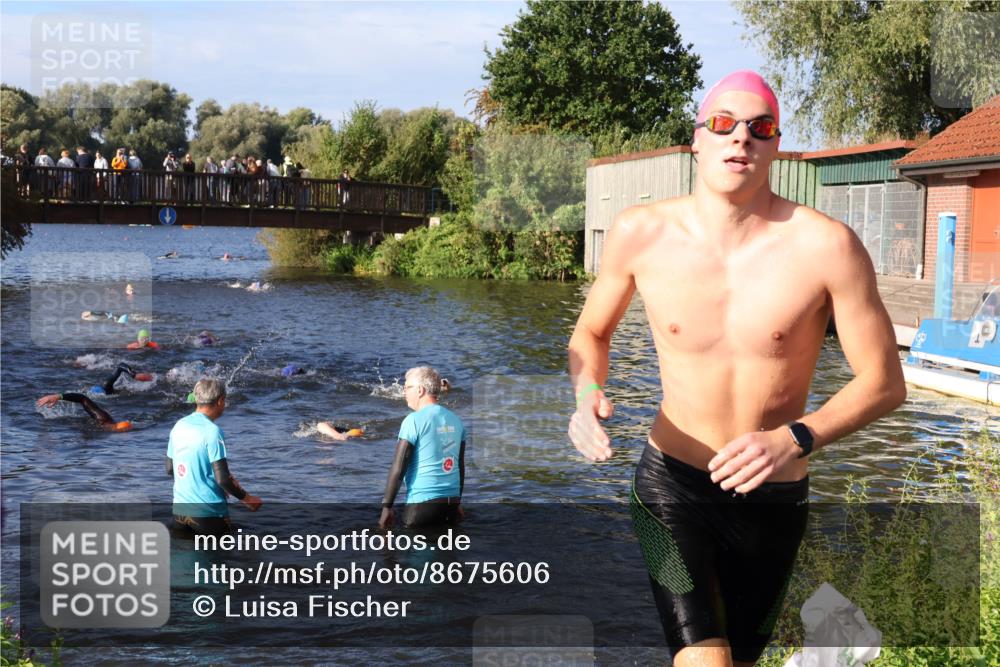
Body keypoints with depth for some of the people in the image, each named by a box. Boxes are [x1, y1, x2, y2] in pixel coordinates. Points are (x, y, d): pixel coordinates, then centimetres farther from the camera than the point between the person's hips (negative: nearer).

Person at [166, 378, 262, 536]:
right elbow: (223, 480, -17)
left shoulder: (178, 426, 6)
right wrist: (246, 498, -3)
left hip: (179, 511, 7)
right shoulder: (212, 431, -15)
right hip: (208, 512, -7)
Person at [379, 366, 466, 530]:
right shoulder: (455, 420, 10)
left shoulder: (414, 420, -10)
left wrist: (386, 506, -6)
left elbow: (398, 468, -11)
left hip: (423, 504, -6)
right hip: (452, 502, 6)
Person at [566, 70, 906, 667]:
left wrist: (794, 439, -26)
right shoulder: (641, 233, -9)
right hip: (671, 483, -1)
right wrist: (588, 394, -14)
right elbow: (592, 332, 8)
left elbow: (884, 381, -10)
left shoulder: (826, 247, -17)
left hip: (774, 499, 1)